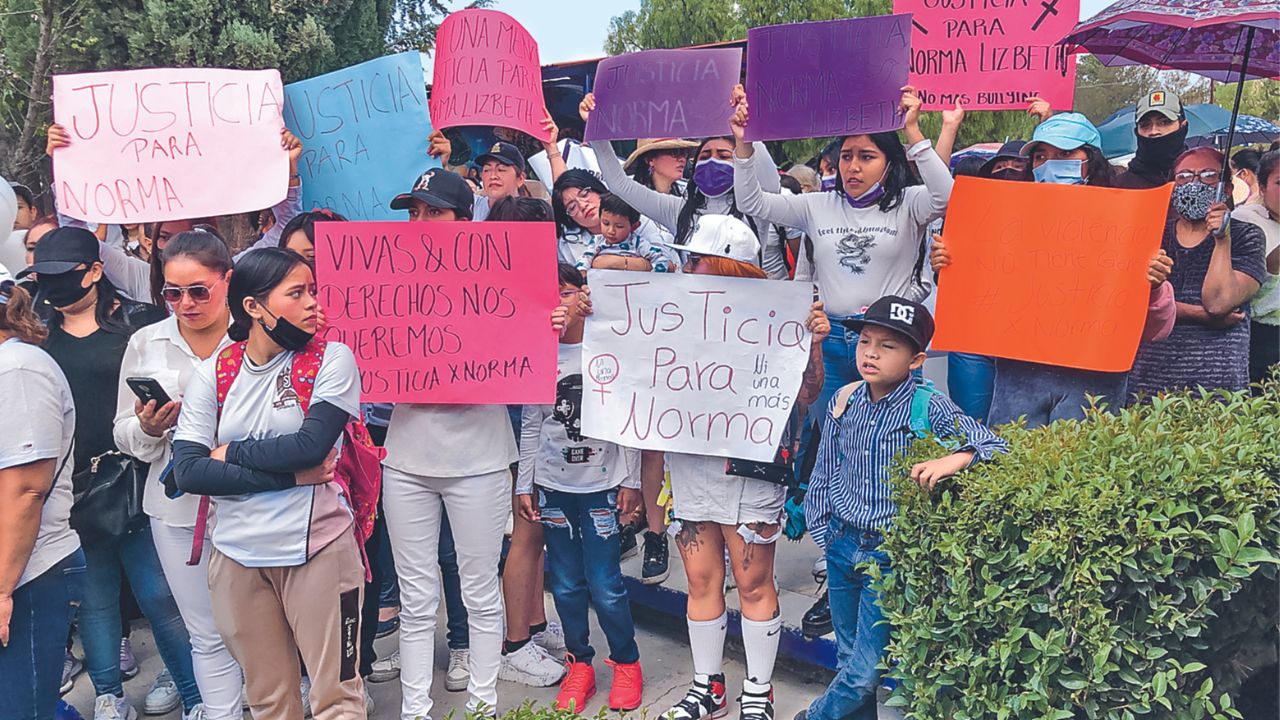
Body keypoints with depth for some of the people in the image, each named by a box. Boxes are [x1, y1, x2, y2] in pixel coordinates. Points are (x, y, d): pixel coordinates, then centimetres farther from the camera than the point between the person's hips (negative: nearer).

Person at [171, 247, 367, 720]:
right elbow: (188, 472, -9)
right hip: (237, 556, 3)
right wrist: (292, 474, -15)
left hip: (318, 548, -3)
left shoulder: (332, 359, -6)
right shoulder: (213, 374, 1)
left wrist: (230, 453, -7)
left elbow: (311, 445, -18)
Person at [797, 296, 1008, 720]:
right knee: (849, 658, 18)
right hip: (843, 546, 4)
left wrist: (956, 458, -38)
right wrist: (823, 532, 9)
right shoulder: (844, 401, 1)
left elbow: (998, 447, -19)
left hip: (891, 554, -4)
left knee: (866, 672, 1)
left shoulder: (929, 409, -14)